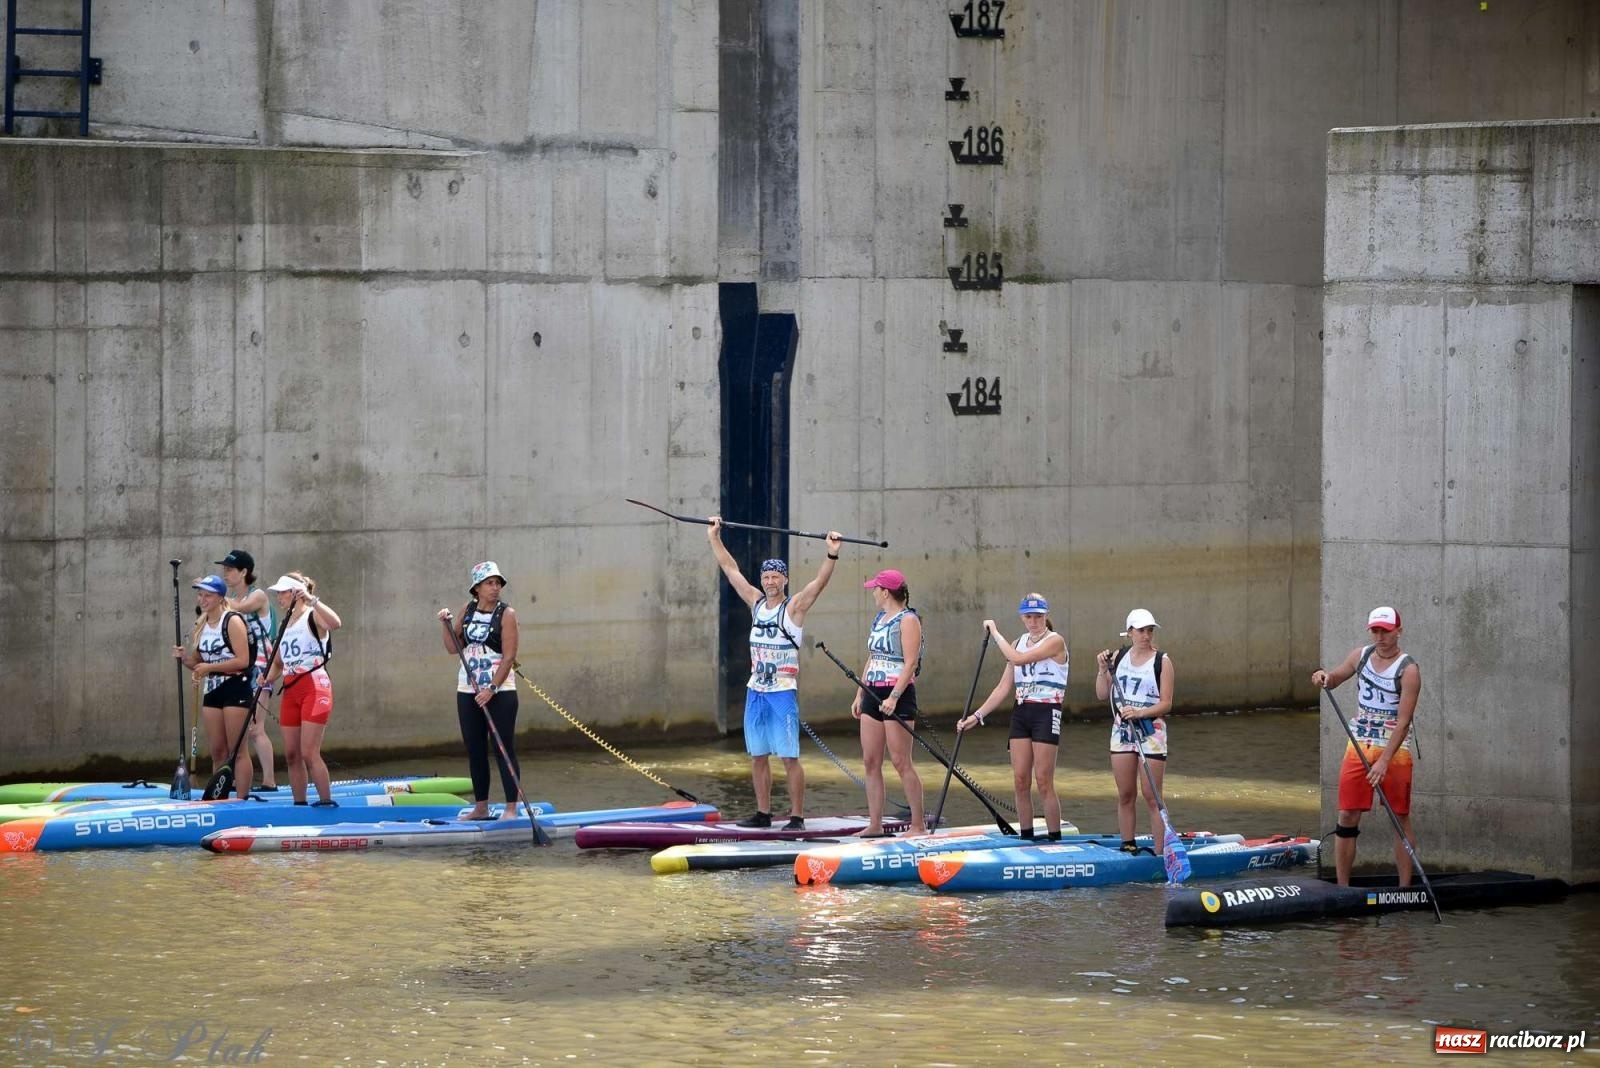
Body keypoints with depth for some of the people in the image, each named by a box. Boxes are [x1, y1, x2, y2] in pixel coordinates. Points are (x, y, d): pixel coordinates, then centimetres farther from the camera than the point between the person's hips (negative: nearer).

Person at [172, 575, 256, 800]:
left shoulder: (232, 621, -10)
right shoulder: (203, 624, 13)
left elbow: (243, 660, -18)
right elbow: (198, 662, 20)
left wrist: (210, 667, -20)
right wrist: (184, 657, -2)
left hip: (236, 690, -8)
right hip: (212, 691, 8)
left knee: (238, 751, -7)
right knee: (218, 752, 7)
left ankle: (242, 798, -7)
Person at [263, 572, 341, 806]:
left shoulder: (314, 616, -5)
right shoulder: (286, 625, 18)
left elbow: (335, 623, -29)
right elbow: (278, 663, 24)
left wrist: (311, 599, -33)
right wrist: (267, 679, 4)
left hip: (314, 688, -8)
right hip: (290, 692, 8)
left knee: (309, 753, -13)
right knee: (291, 754, 5)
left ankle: (327, 802, -9)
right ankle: (299, 804, 10)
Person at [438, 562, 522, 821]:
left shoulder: (506, 614, -7)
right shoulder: (468, 611, 9)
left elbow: (508, 656, -13)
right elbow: (454, 648, 13)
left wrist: (491, 689, -19)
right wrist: (446, 625, -3)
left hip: (499, 691, -5)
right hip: (468, 692, 5)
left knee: (504, 749, -5)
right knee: (475, 751, 9)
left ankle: (511, 807, -2)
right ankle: (481, 807, 17)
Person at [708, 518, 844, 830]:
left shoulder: (794, 607, -5)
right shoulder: (756, 603, 10)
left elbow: (820, 581, -18)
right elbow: (730, 568, 15)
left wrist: (832, 554, -32)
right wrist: (714, 537, 16)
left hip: (783, 692, -6)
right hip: (755, 690, 6)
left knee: (789, 757, -7)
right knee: (758, 755, 9)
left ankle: (797, 816, -6)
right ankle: (763, 813, 17)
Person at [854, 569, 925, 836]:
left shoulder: (908, 620, -10)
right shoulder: (879, 619, 16)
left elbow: (910, 663, -17)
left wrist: (894, 697, -24)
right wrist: (860, 695, 17)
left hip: (898, 695, -9)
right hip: (873, 695, 9)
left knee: (901, 762, -8)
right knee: (871, 761, 5)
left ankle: (918, 825, -3)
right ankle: (875, 824, 8)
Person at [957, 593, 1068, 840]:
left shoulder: (1055, 641, -8)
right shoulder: (1020, 643, 13)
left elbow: (1018, 658, -21)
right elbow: (1003, 687, 13)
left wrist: (995, 632, -10)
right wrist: (978, 715, 5)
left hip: (1047, 714, -6)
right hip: (1021, 714, 6)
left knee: (1043, 782, -8)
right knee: (1020, 781, 2)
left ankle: (1055, 840, -2)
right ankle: (1026, 838, 9)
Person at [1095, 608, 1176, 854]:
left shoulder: (1162, 662, -5)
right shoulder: (1118, 657, 7)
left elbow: (1166, 704, -9)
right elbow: (1102, 694, 9)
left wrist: (1140, 713, -22)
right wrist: (1103, 670, -5)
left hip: (1151, 733, -4)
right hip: (1122, 730, 4)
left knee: (1152, 797, -7)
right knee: (1125, 796, 8)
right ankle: (1127, 846, 16)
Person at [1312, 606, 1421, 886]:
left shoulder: (1408, 670, -13)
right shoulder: (1361, 656, 5)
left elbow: (1403, 722, -18)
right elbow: (1334, 679, 19)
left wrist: (1384, 761, -26)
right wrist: (1323, 677, -7)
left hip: (1394, 750, -5)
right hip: (1358, 747, 5)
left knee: (1400, 819, -1)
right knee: (1347, 816, 1)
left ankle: (1404, 890, 2)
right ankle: (1342, 888, 6)